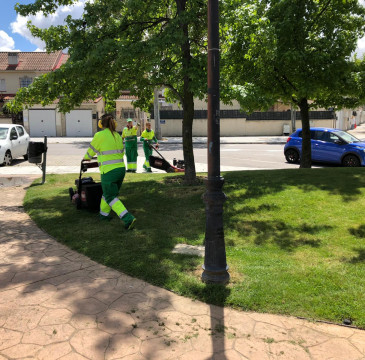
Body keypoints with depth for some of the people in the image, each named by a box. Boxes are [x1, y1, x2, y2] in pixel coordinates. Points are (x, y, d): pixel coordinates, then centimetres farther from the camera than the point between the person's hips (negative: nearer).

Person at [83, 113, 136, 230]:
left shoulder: (99, 135, -7)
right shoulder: (118, 136, 10)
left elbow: (91, 150, 8)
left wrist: (86, 158, 29)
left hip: (109, 172, -7)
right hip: (121, 169, 7)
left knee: (111, 197, 1)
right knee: (108, 192, 25)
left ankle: (128, 219, -12)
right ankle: (104, 214, 40)